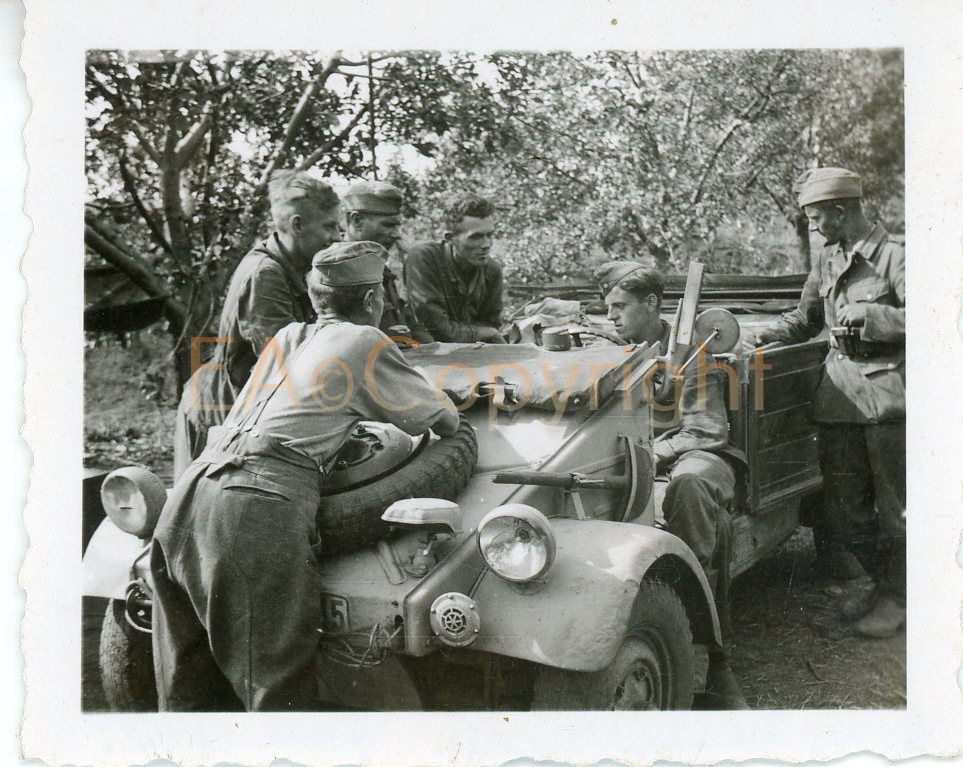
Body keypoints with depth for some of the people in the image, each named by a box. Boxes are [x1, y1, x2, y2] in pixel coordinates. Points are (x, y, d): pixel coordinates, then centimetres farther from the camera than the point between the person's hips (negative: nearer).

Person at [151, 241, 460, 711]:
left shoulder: (287, 337, 23)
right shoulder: (365, 343, 8)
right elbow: (445, 421, 20)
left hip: (188, 498, 7)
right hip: (261, 511, -7)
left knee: (188, 695, 15)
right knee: (279, 691, -2)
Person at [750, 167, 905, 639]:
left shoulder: (894, 255, -8)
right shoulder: (826, 260, 13)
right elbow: (806, 320, 22)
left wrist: (866, 315, -17)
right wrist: (765, 335, 7)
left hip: (887, 391, -7)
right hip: (839, 390, 7)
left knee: (893, 503, 3)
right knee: (842, 510, 9)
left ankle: (896, 598, 18)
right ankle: (884, 582, 28)